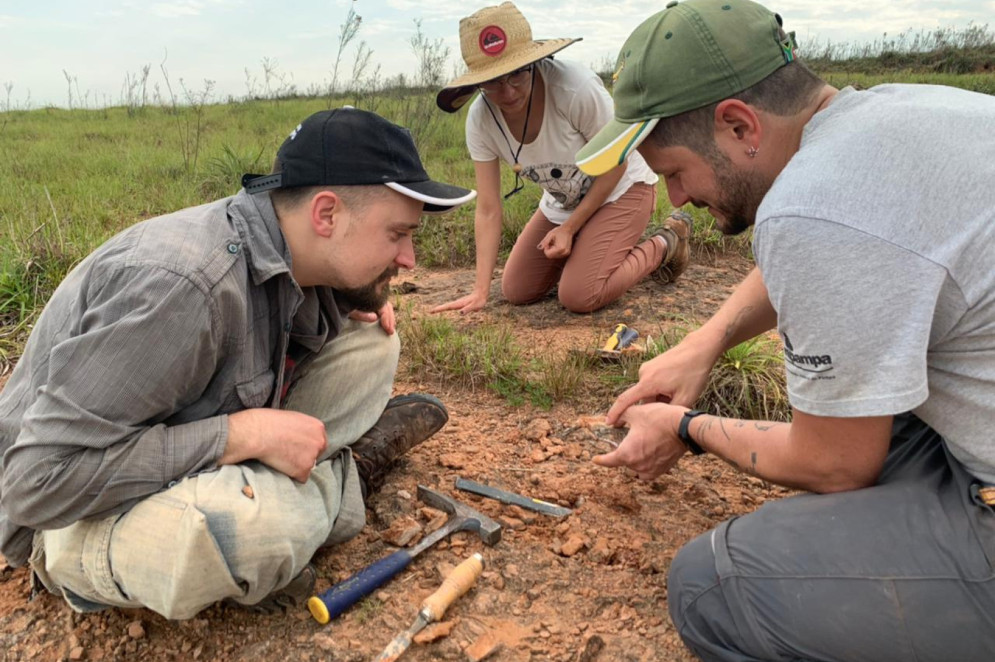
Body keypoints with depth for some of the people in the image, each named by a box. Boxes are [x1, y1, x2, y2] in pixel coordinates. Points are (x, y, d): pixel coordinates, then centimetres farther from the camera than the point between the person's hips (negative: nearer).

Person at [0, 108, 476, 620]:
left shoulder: (288, 252, -8)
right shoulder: (181, 284, -33)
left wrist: (346, 306, -6)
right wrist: (243, 433, -31)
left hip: (215, 463, 7)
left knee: (368, 343, 0)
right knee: (256, 522, -39)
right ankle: (341, 476, -8)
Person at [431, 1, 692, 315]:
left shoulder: (575, 87, -34)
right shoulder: (481, 119, -19)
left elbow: (615, 163, -20)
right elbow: (488, 210, -16)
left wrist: (570, 228, -20)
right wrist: (480, 290, -21)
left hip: (621, 186, -5)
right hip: (563, 202, 6)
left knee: (578, 296, -19)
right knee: (516, 291, 4)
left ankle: (664, 245, 4)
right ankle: (588, 247, 25)